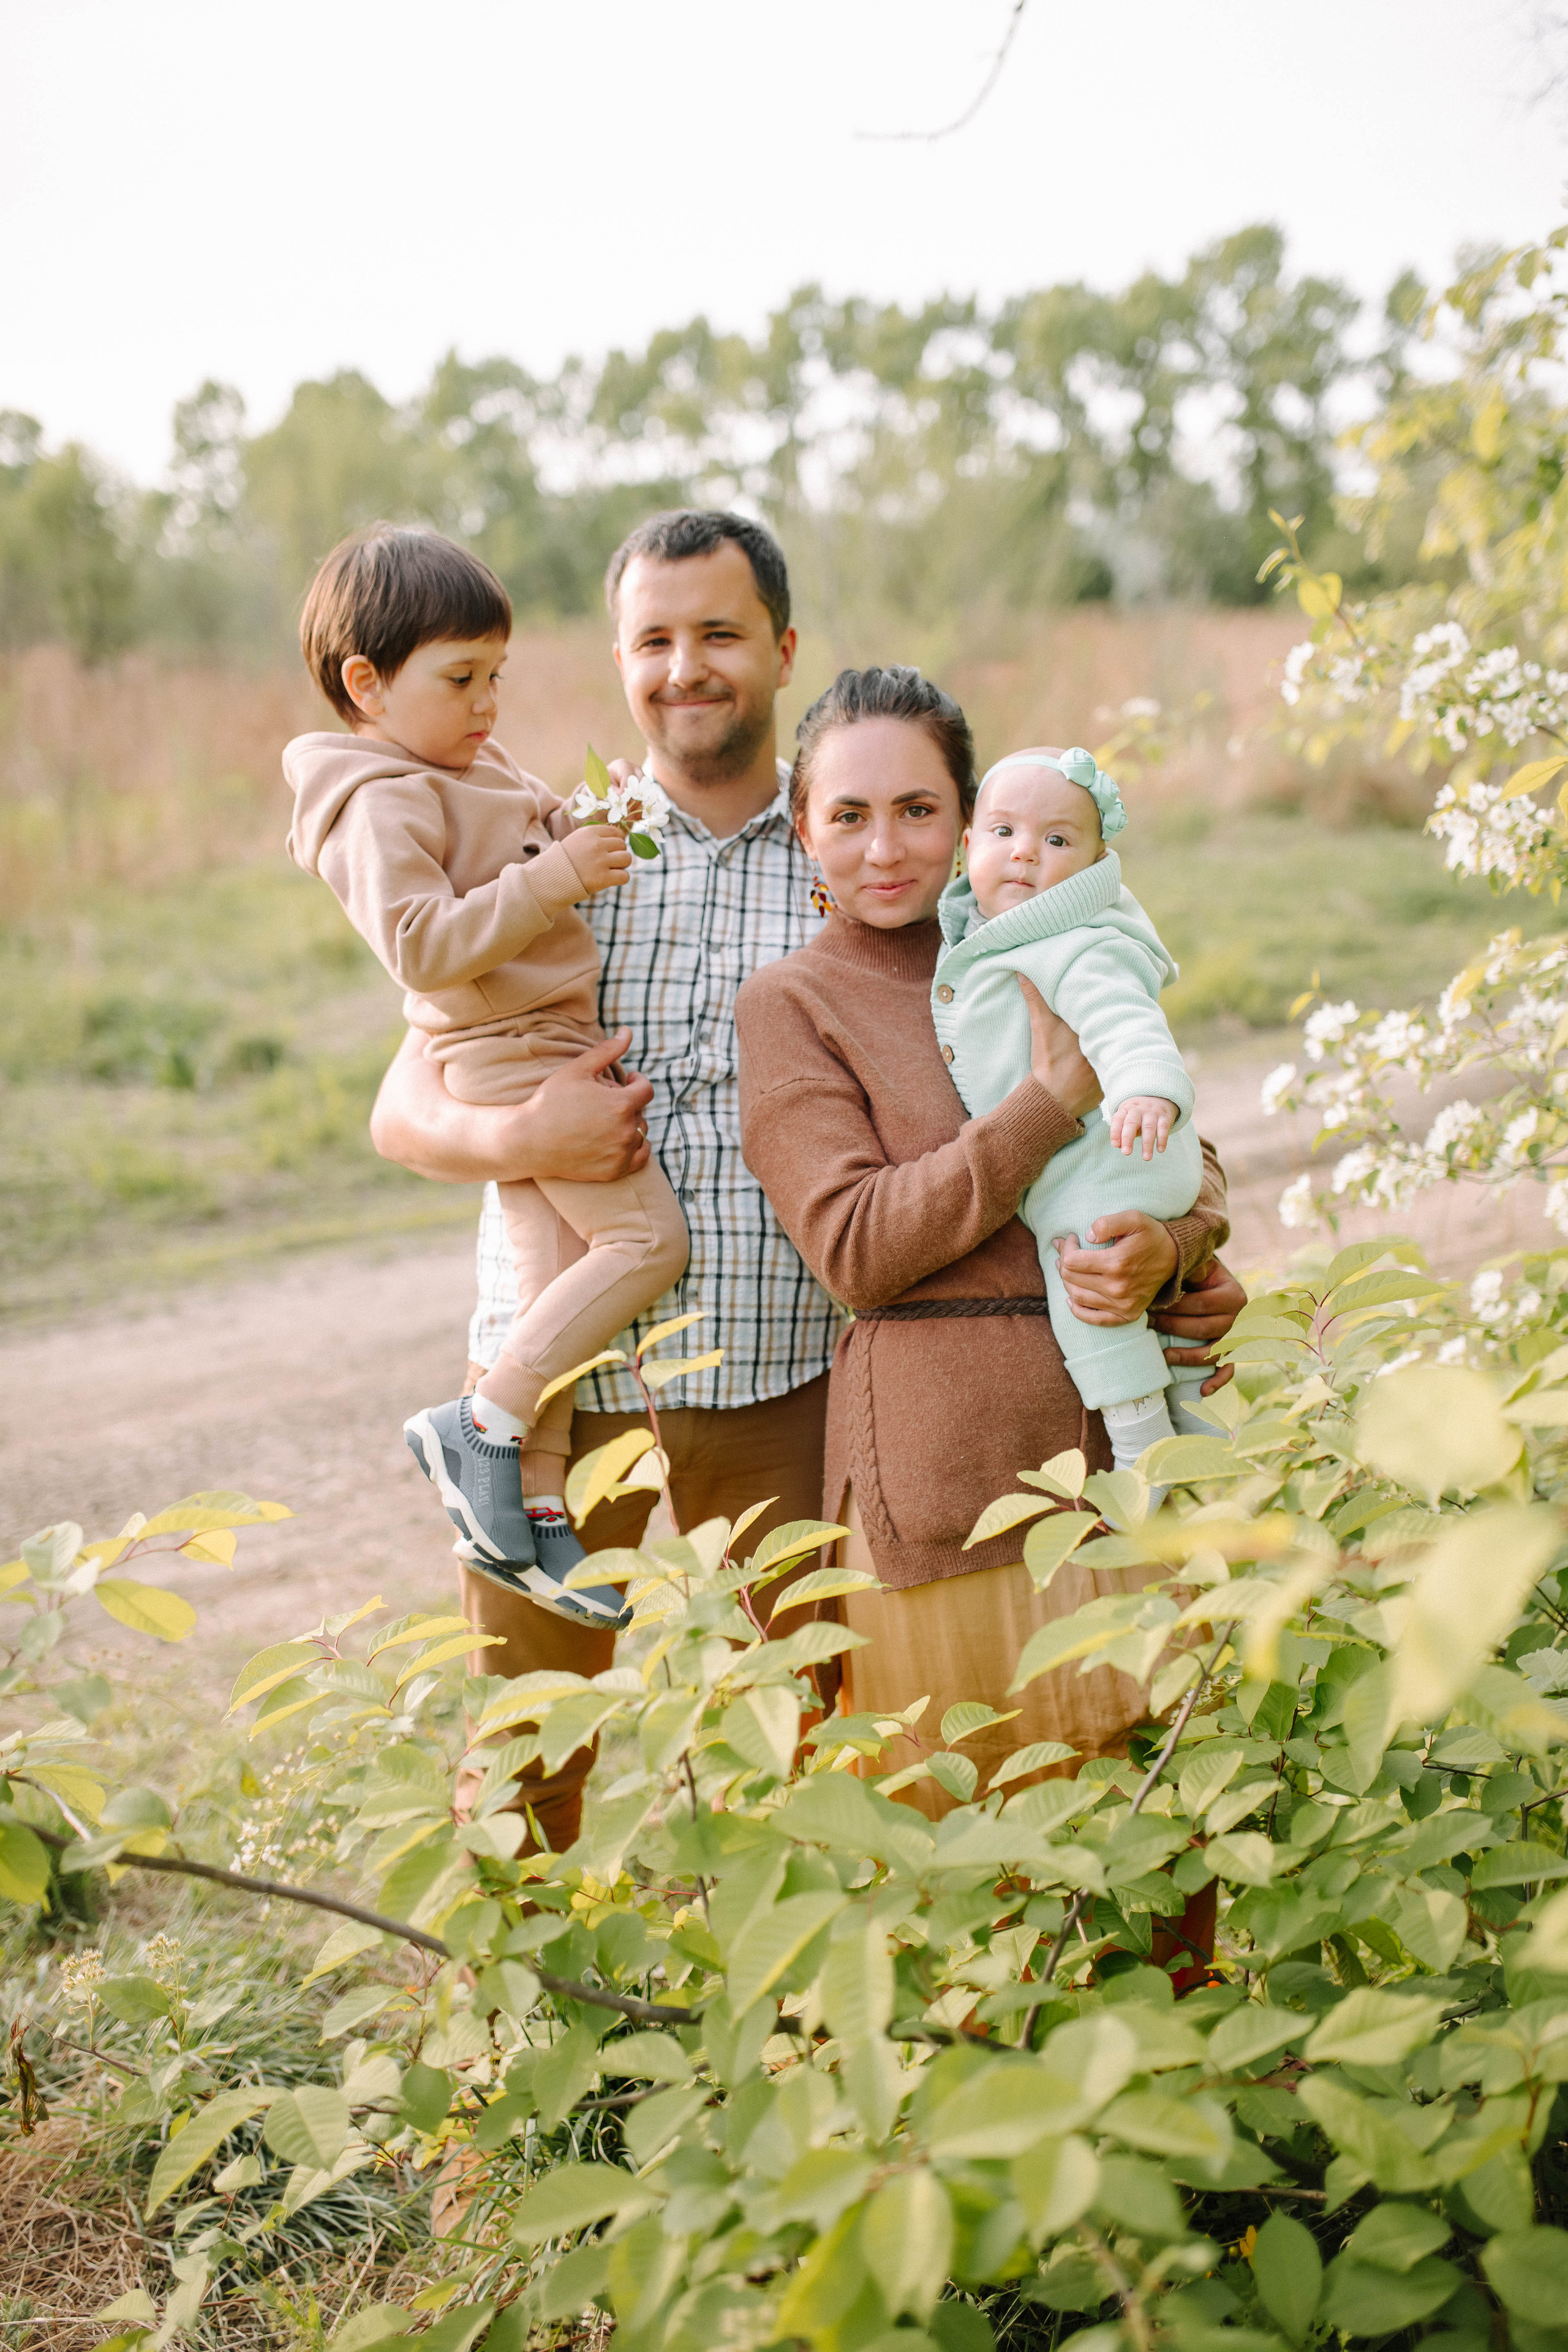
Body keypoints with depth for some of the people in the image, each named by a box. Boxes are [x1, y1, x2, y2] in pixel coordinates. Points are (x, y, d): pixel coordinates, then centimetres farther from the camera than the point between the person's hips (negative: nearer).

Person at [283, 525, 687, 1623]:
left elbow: (546, 859, 32)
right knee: (648, 1237, -14)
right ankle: (481, 1425, -6)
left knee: (560, 1274, 8)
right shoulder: (383, 803, -14)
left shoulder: (479, 772, 17)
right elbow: (423, 945, -25)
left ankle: (533, 1507, 13)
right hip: (513, 1057, -9)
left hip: (551, 1050, 9)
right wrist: (552, 877, -25)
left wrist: (606, 833, 13)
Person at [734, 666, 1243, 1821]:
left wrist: (1169, 1249, -12)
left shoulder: (1034, 963, 14)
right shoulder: (791, 1002, 1)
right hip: (944, 1458, -4)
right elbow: (856, 1248, -11)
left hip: (1120, 1427, 4)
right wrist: (1054, 1099, -14)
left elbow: (1196, 1161, 12)